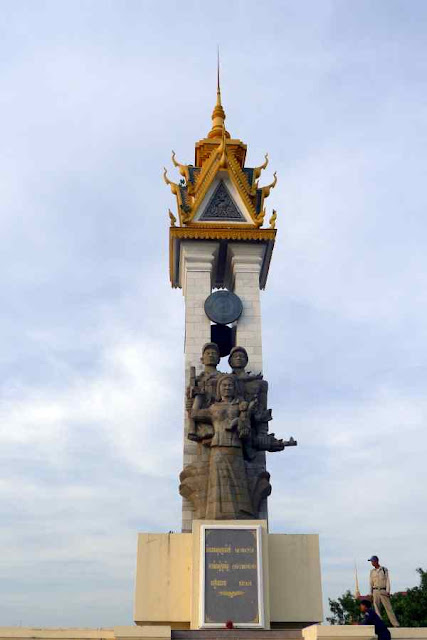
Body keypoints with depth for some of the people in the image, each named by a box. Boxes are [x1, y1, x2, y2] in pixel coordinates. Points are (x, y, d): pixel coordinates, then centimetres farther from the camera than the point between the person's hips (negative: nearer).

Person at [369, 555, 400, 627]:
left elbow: (387, 580, -1)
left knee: (388, 607, -6)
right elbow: (371, 583, 15)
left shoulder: (384, 569, 2)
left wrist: (387, 591, -10)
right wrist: (371, 593, 10)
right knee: (377, 609, 0)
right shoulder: (372, 571, 12)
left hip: (383, 591, -4)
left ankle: (395, 624, -5)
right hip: (375, 591, 4)